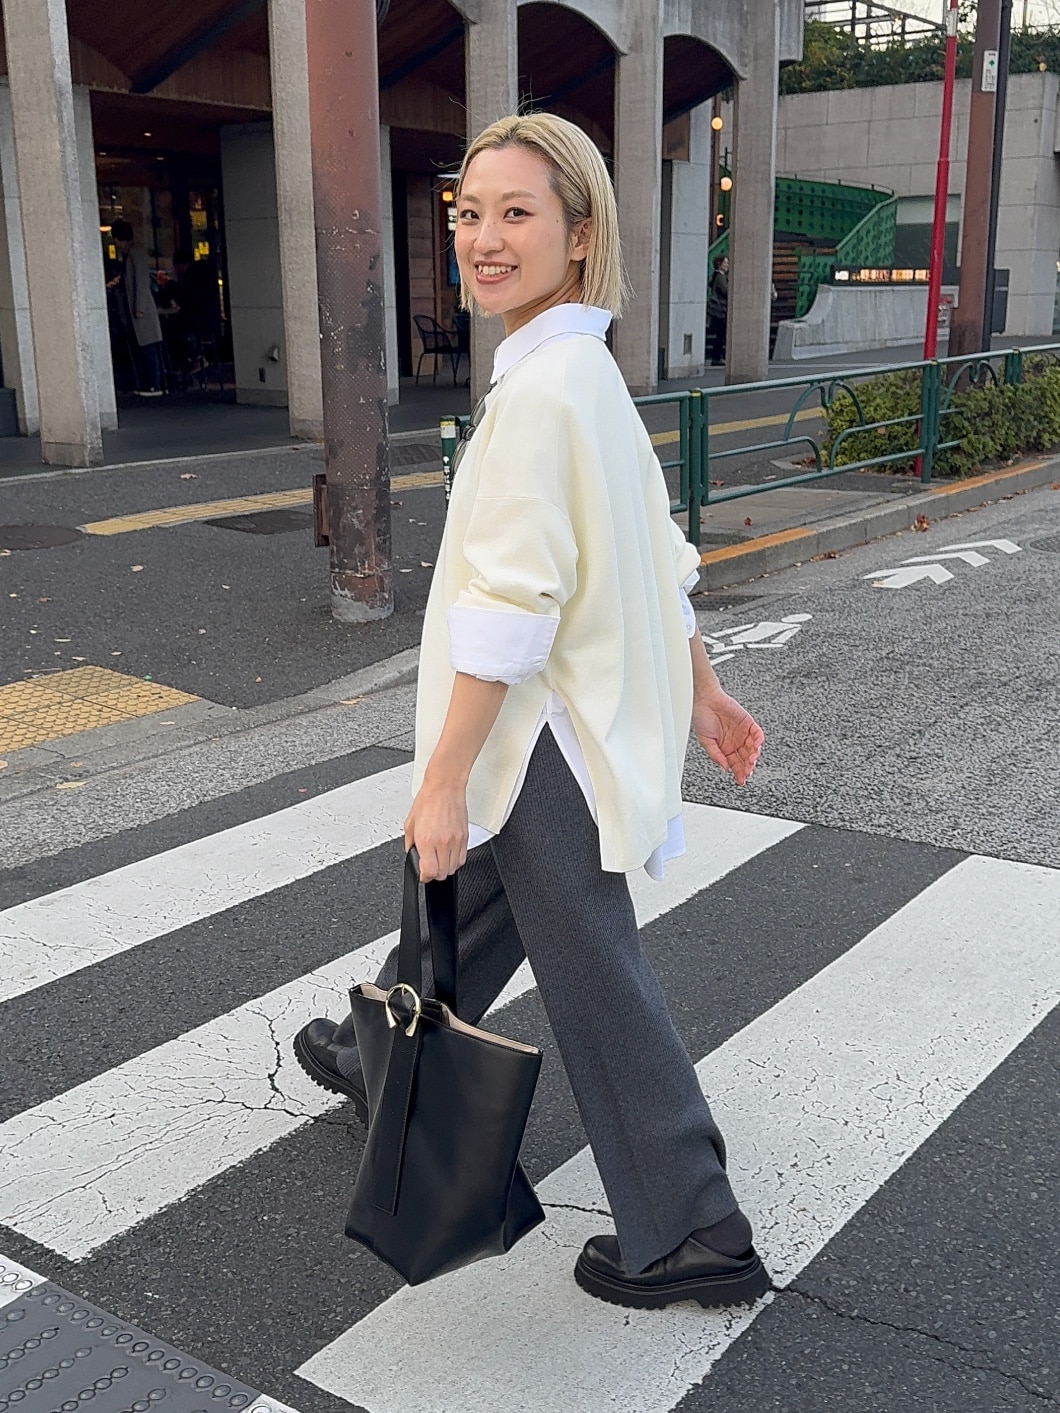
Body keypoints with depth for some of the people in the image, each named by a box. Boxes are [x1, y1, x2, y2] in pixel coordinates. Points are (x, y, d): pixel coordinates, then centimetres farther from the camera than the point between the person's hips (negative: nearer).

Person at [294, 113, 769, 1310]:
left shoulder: (544, 383, -22)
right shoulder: (587, 369, 9)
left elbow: (509, 608, -25)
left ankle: (694, 1240, 16)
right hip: (585, 711, 10)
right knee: (470, 912, 27)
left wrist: (444, 778, -21)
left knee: (595, 985, 2)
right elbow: (658, 551, 15)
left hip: (545, 731, -10)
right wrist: (702, 690, 22)